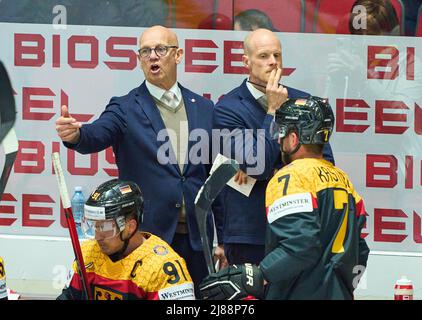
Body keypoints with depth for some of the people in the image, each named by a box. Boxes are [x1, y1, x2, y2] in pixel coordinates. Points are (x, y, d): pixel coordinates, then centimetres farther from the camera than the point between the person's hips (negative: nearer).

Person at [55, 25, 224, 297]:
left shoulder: (204, 109, 10)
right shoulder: (125, 109, 2)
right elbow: (98, 136, -18)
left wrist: (221, 237, 10)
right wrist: (76, 134, -42)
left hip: (196, 237, 3)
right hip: (145, 234, -3)